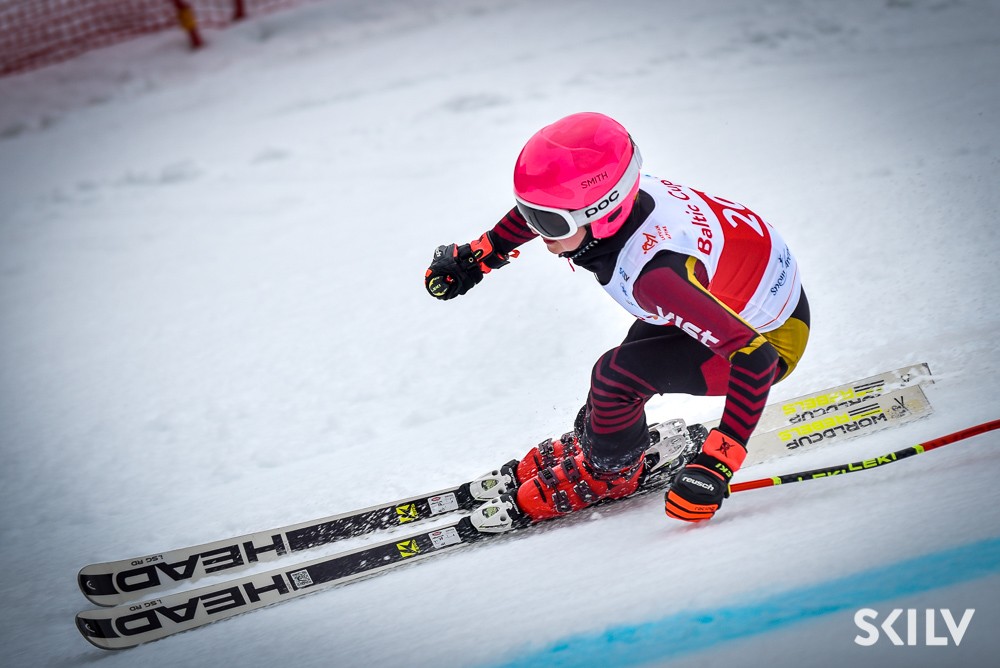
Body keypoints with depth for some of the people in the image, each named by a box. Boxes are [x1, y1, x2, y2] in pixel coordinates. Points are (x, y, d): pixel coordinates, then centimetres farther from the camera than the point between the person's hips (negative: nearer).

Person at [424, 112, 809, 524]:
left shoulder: (655, 274, -41)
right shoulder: (611, 194, -19)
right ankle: (589, 442, 43)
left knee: (617, 376, -17)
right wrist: (477, 257, 8)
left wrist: (714, 468, -42)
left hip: (771, 338, -8)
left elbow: (754, 358, -41)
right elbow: (543, 209, 6)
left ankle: (607, 472, 11)